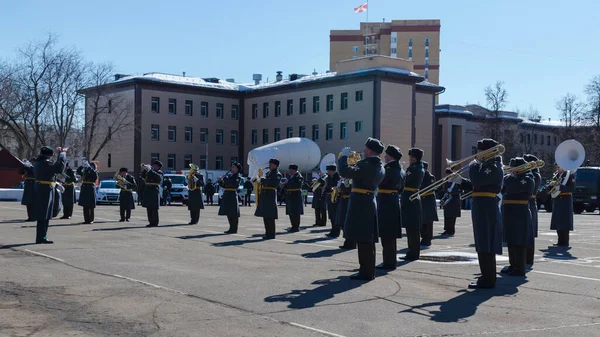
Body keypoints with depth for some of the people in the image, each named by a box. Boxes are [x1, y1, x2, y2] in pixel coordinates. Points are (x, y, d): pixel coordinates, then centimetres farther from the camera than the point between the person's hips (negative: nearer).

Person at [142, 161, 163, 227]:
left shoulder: (159, 173, 0)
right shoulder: (149, 172, 19)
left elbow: (157, 176, -21)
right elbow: (143, 176, 15)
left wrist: (150, 169, -19)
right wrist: (145, 169, 0)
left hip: (154, 191, -6)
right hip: (148, 191, 6)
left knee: (154, 208, -7)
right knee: (149, 208, 6)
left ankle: (155, 223, -3)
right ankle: (151, 222, 12)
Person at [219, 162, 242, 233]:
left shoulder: (237, 176, -7)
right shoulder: (230, 175, 16)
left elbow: (232, 183, -23)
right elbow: (223, 185, 18)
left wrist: (225, 178, -15)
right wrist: (220, 181, 0)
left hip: (232, 195, -8)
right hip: (226, 195, 8)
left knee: (233, 214, -4)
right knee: (228, 213, 12)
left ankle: (234, 229, 3)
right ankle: (232, 228, 21)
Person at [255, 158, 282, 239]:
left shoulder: (277, 174, -5)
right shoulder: (268, 173, 20)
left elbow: (274, 183, -22)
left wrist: (263, 180, -18)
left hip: (271, 196, -8)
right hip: (264, 196, 8)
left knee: (270, 217, -7)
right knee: (265, 216, 9)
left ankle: (271, 234, -2)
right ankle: (267, 233, 16)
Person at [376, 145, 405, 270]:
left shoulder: (388, 170, -16)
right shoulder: (401, 171, 12)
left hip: (385, 204, -9)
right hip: (395, 203, 9)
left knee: (386, 235, -4)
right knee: (390, 235, 16)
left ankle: (389, 262, -1)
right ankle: (391, 260, 23)